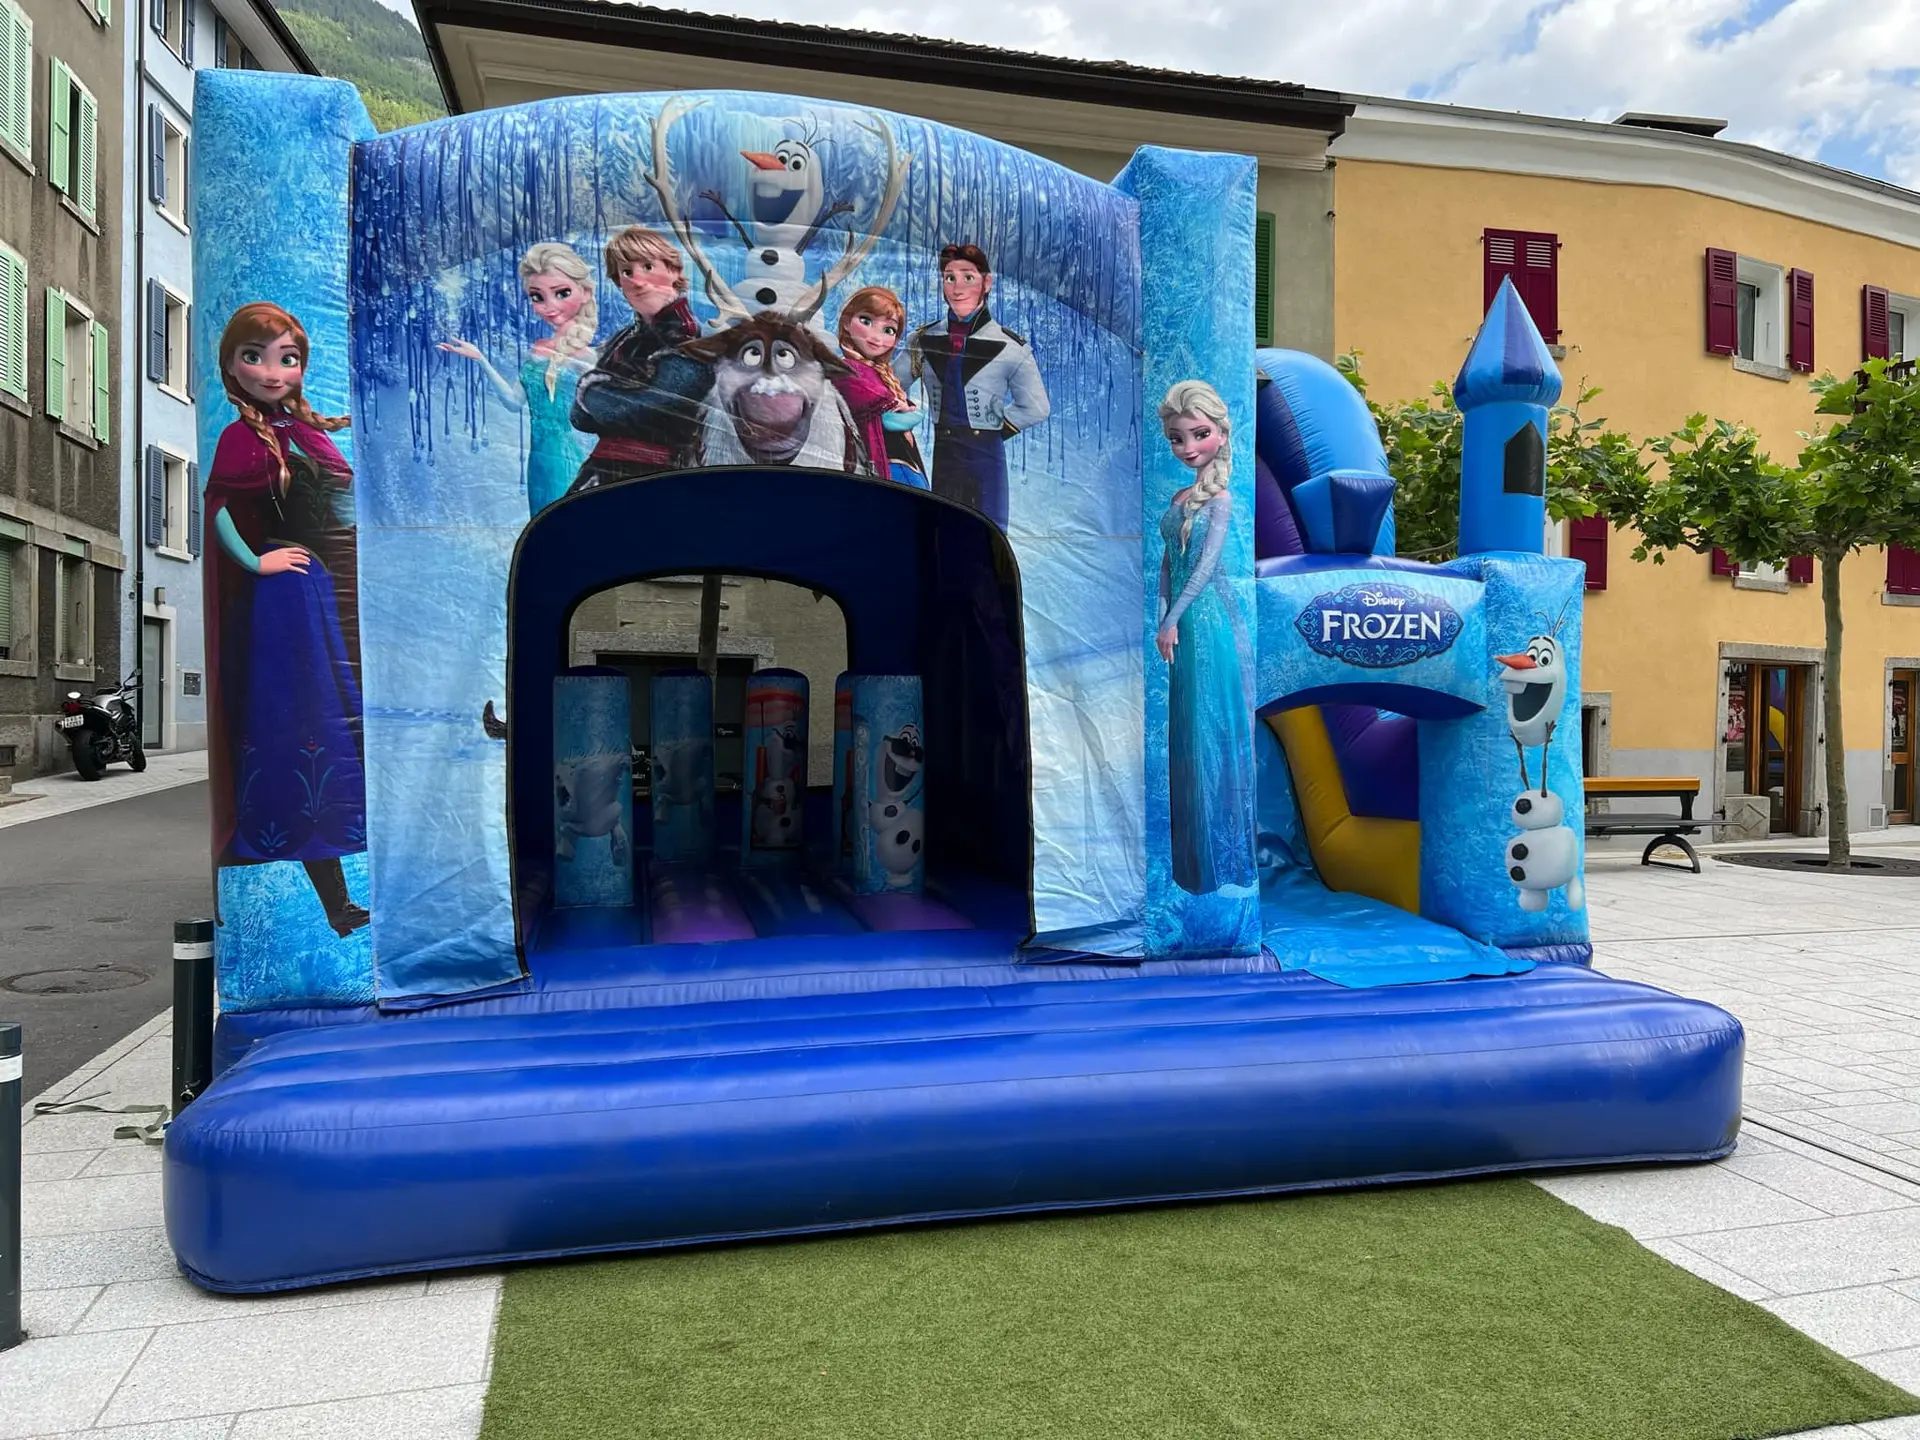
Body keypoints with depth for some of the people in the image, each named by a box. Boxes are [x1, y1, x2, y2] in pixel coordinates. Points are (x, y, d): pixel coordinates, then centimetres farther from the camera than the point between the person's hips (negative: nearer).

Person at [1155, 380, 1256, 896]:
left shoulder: (1219, 500, -9)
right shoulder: (1179, 499, 11)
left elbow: (1206, 566, -14)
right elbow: (1168, 563, 12)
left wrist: (1174, 619, -14)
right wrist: (1162, 619, 4)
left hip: (1206, 621, -7)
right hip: (1181, 621, 7)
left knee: (1209, 725, 0)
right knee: (1186, 727, 11)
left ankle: (1218, 851, 12)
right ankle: (1195, 844, 23)